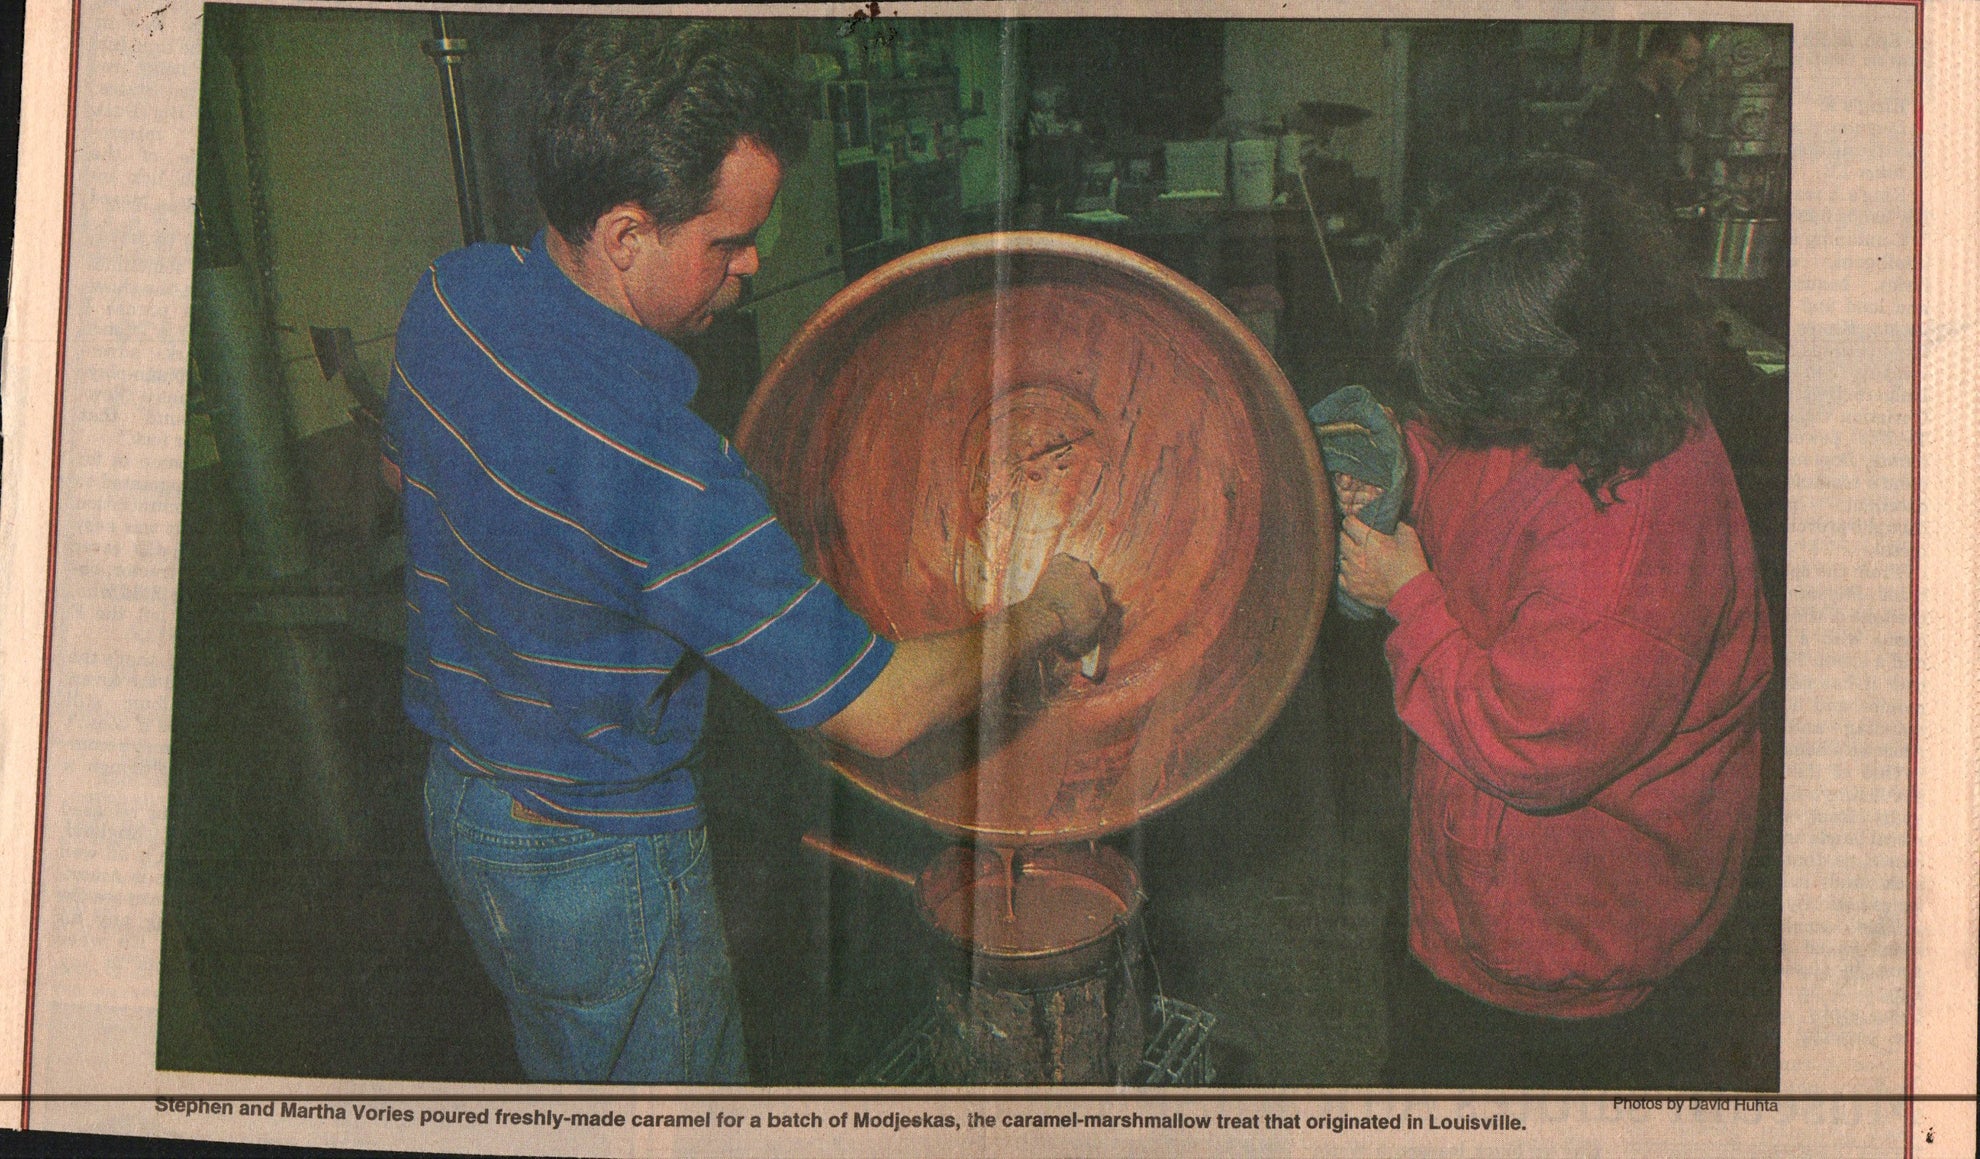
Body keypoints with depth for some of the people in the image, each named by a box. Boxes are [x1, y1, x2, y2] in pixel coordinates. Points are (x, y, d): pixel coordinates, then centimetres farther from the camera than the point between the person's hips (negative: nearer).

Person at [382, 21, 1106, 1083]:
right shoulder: (661, 466, -36)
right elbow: (879, 712, -29)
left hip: (456, 792, 8)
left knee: (567, 1083, 27)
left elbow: (405, 466, 14)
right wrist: (1049, 616, -13)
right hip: (599, 867, -8)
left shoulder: (451, 291, -11)